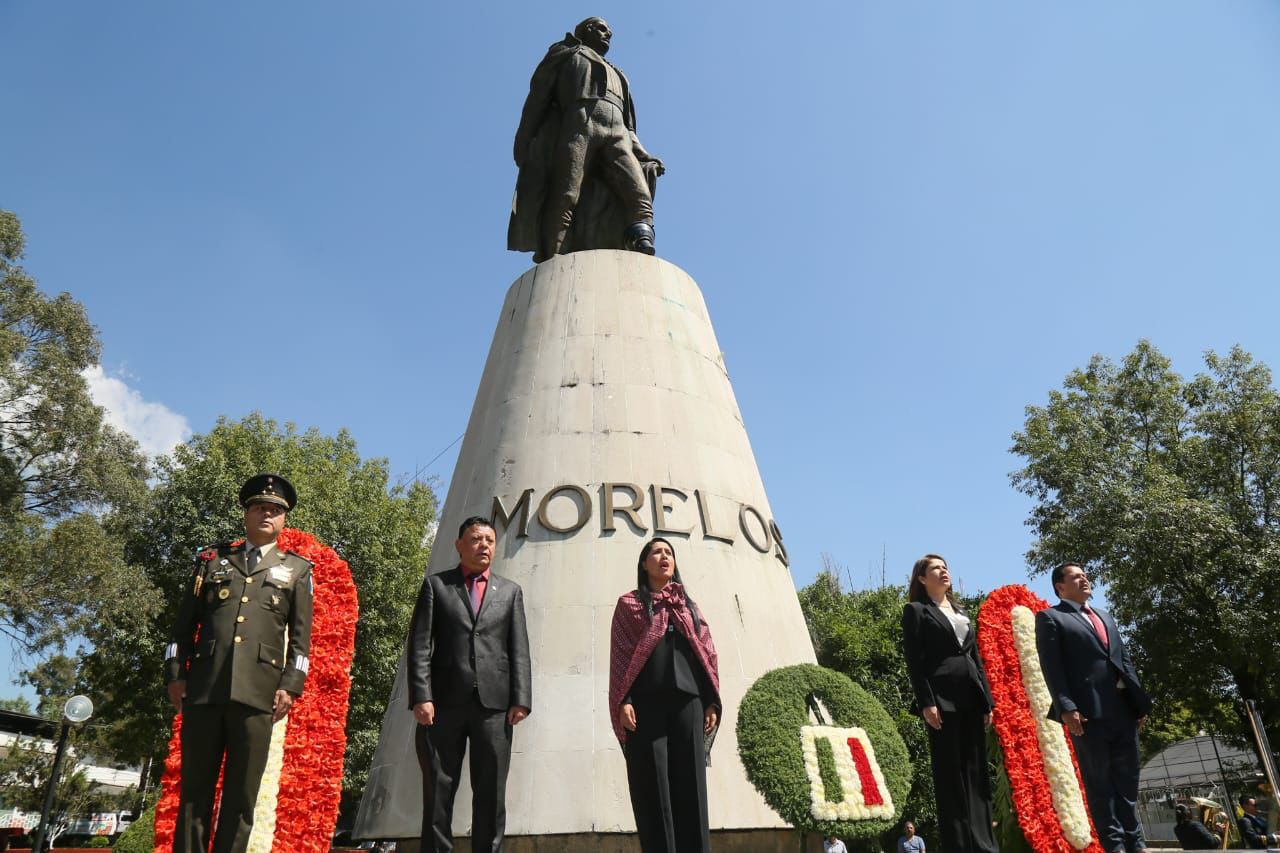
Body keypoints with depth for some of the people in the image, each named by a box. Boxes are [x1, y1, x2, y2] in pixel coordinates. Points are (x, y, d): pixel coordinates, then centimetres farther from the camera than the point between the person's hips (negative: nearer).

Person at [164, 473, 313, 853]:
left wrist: (290, 686, -2)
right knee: (194, 790, 5)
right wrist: (175, 673, 4)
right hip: (202, 690, 1)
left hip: (258, 694, -1)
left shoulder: (297, 569, 14)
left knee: (242, 796, 2)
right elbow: (184, 623, 14)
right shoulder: (211, 559, 17)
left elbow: (301, 636, 7)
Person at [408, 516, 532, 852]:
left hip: (494, 703, 2)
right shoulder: (435, 584, 10)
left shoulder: (510, 591, 15)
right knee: (438, 791, 5)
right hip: (444, 702, -1)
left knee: (491, 793, 5)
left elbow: (519, 650, 8)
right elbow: (420, 645, 1)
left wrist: (521, 699, -3)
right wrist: (421, 696, -10)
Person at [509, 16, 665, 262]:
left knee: (640, 197, -23)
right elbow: (538, 96, 15)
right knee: (564, 198, -24)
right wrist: (524, 140, -1)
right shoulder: (567, 53, 31)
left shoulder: (617, 76, 43)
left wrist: (644, 157, 12)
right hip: (578, 125, -3)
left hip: (617, 134, 3)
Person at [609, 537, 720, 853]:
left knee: (690, 783, -1)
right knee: (654, 785, -5)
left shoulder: (689, 605, 21)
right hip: (646, 702, -3)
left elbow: (707, 652, 15)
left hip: (687, 701, 3)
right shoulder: (629, 604, 13)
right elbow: (619, 654, 3)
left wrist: (712, 701, 4)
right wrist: (624, 701, -10)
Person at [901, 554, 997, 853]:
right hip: (942, 698, -6)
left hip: (971, 697, 6)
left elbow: (976, 659, 20)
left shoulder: (961, 613, 22)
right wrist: (926, 702, -14)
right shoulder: (916, 610, 3)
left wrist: (987, 700, 10)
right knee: (950, 775, -4)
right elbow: (914, 661, -5)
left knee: (977, 773, 6)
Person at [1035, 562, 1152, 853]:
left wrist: (1140, 702, 11)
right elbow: (1051, 667, -8)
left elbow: (1125, 661, 21)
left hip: (1123, 708, 7)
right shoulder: (1050, 617, 2)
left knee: (1127, 779, 11)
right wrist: (1066, 707, -18)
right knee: (1099, 781, 0)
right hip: (1089, 710, -6)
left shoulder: (1105, 618, 24)